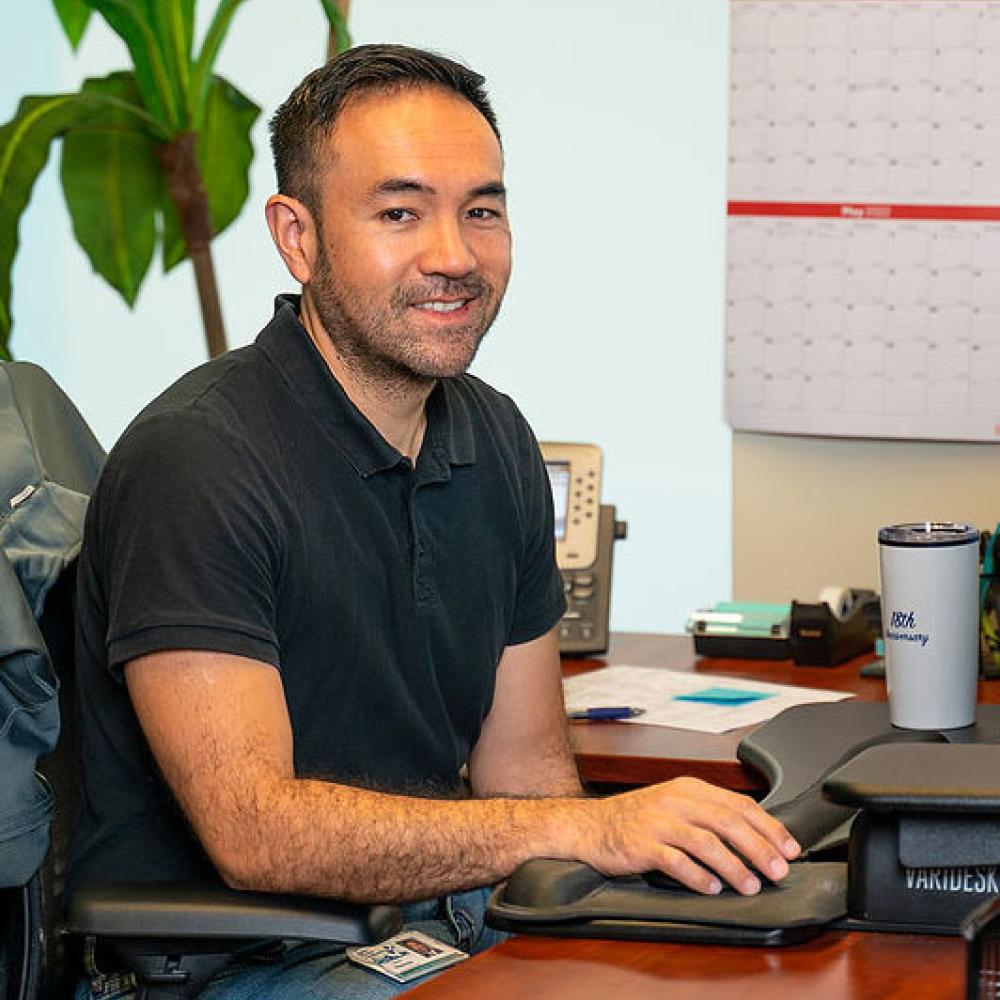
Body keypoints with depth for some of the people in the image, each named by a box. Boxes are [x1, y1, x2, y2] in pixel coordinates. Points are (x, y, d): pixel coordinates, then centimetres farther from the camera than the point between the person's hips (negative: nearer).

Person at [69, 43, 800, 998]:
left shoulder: (495, 440, 8)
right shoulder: (192, 461, -18)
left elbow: (522, 766, 10)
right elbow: (253, 831, -27)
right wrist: (585, 829, -34)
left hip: (442, 906, 8)